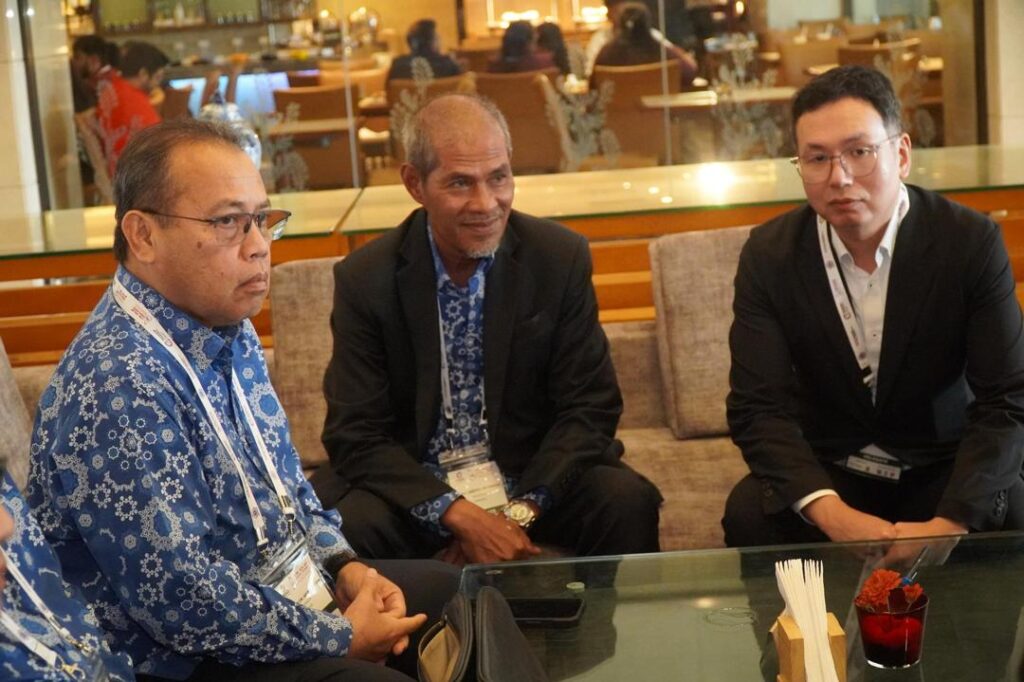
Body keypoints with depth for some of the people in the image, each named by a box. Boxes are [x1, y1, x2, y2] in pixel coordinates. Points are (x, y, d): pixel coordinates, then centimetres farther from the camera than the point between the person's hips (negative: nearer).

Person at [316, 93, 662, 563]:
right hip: (416, 488, -1)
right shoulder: (364, 280, -8)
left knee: (627, 502, -26)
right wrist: (460, 516, -22)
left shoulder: (561, 257, -5)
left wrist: (520, 512, -17)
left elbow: (589, 409, -4)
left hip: (532, 477, 2)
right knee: (347, 525, -31)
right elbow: (355, 436, -8)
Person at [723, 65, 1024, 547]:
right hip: (824, 471, 1)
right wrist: (832, 513, -31)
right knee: (749, 516, -27)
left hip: (944, 470, -1)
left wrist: (949, 523, -30)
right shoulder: (769, 255, -9)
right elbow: (757, 408, -13)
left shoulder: (972, 242, -12)